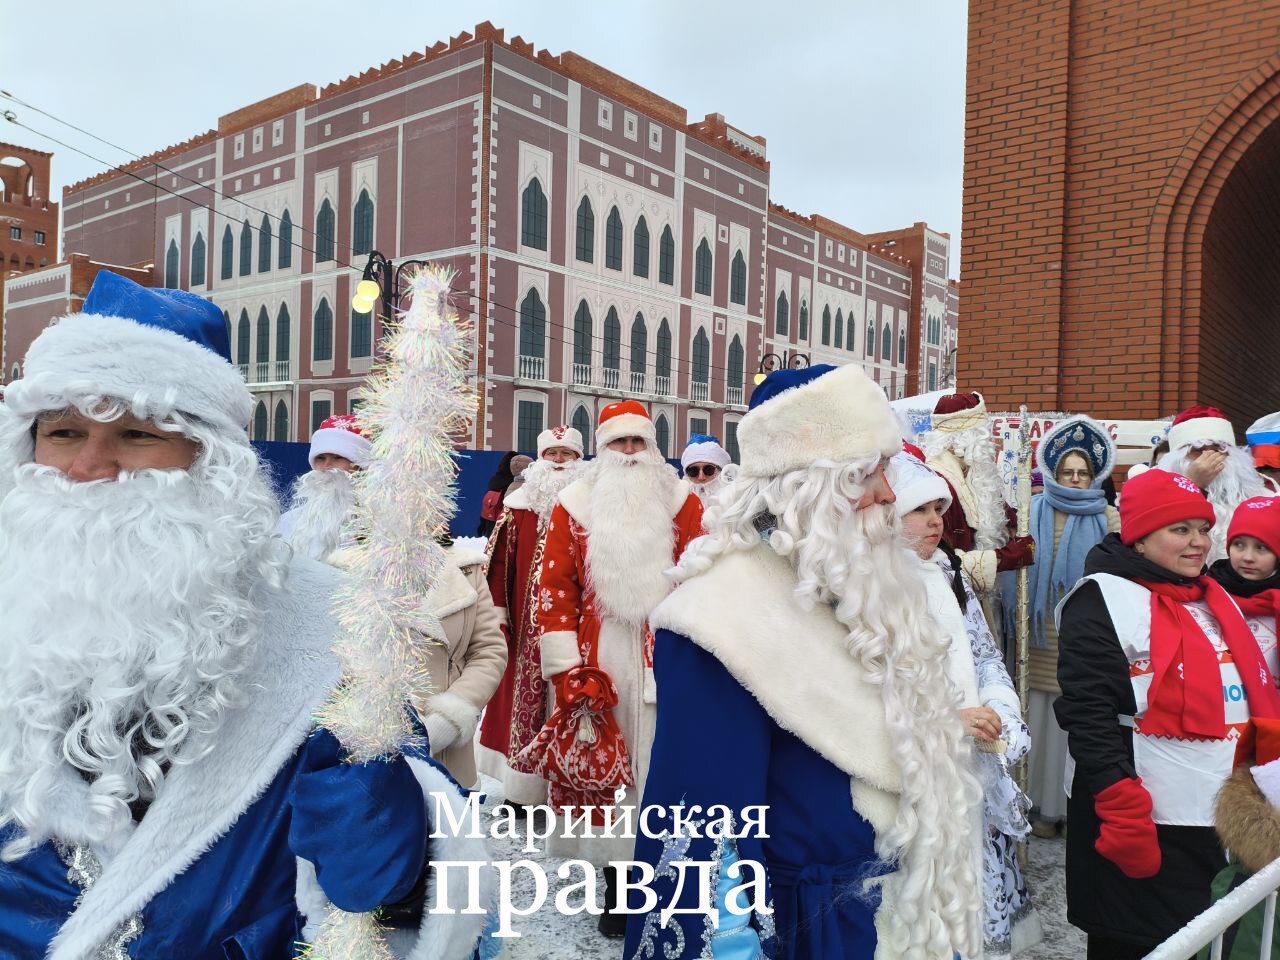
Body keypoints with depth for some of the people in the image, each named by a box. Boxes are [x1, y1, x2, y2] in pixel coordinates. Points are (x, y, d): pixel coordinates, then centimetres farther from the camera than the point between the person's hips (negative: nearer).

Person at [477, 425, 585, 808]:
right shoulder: (518, 506, 7)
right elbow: (499, 561, 4)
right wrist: (498, 614, -1)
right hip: (527, 627, 1)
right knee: (525, 698, 6)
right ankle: (521, 787, 20)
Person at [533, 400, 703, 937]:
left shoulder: (680, 501, 5)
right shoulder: (576, 505, 4)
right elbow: (555, 587, 0)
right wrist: (564, 668, -6)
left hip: (667, 657, 0)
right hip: (598, 659, 0)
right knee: (602, 761, 7)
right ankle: (615, 886, 24)